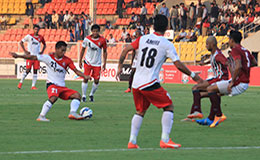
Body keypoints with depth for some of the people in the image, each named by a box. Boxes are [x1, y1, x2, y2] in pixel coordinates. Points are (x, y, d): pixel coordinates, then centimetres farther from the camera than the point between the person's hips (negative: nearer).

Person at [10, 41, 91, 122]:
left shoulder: (67, 60, 1)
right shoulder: (49, 57, -6)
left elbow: (76, 70, -3)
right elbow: (33, 57, -4)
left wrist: (85, 76, -22)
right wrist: (18, 56, -7)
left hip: (62, 86, 5)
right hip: (52, 84, -5)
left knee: (77, 95, -9)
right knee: (54, 97, -34)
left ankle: (72, 113, -22)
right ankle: (41, 116, -31)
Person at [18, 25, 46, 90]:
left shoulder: (41, 38, 6)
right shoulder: (29, 36, -4)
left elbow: (44, 44, 22)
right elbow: (21, 42, 1)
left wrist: (42, 51, 7)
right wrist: (25, 51, -6)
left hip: (37, 55, 3)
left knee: (35, 70, 0)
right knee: (28, 70, -9)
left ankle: (33, 86, 3)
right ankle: (21, 82, 8)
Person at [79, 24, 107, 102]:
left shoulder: (102, 40, -9)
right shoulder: (87, 39, -9)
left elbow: (104, 51, 4)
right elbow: (83, 50, 5)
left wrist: (104, 63, 1)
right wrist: (80, 61, 3)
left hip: (97, 63, 1)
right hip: (88, 62, -1)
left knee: (96, 81, -1)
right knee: (85, 78, -9)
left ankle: (91, 94, 21)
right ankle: (84, 96, 0)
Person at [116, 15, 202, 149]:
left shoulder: (142, 39, 7)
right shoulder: (167, 44, -5)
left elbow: (126, 50, 4)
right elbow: (178, 65, -7)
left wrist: (120, 67, 16)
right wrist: (192, 75, 6)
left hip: (136, 84, 5)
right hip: (150, 83, -5)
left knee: (140, 111, 20)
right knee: (169, 106, 7)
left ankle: (132, 141, 12)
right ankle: (165, 140, -2)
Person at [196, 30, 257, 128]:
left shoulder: (235, 50, -14)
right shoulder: (245, 50, 15)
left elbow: (238, 66, -29)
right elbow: (254, 63, 30)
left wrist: (232, 82, -24)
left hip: (238, 83, -10)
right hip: (245, 83, 10)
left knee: (210, 89, -10)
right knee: (216, 92, 21)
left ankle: (219, 115, -10)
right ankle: (210, 119, 22)